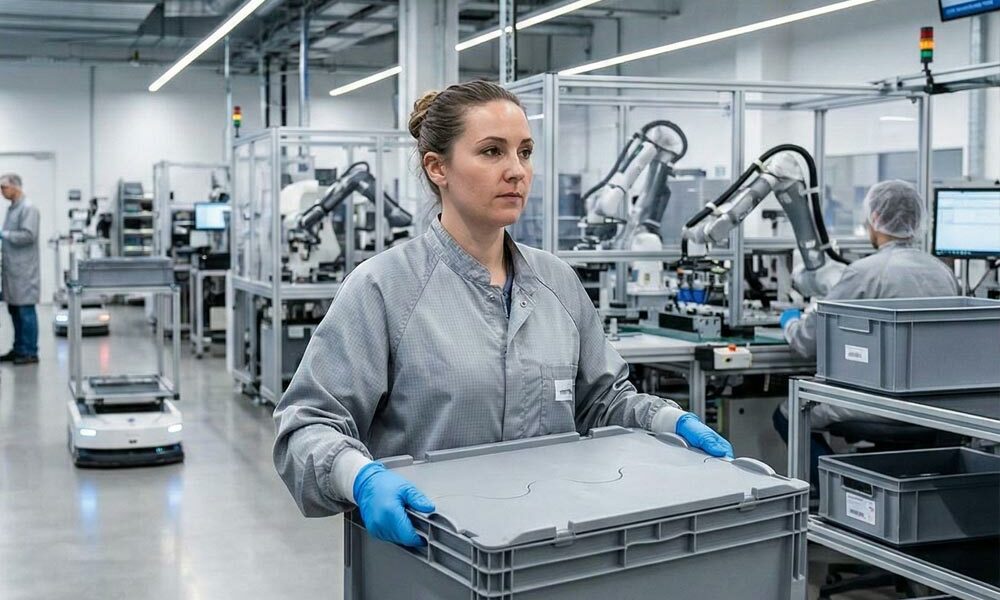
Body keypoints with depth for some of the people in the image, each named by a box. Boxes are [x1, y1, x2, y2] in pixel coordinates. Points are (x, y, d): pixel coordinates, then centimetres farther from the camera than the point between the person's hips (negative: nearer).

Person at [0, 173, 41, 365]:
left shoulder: (28, 208, -11)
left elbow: (28, 235, -19)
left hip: (24, 270, -8)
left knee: (26, 310, -4)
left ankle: (30, 352, 1)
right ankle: (19, 349, 19)